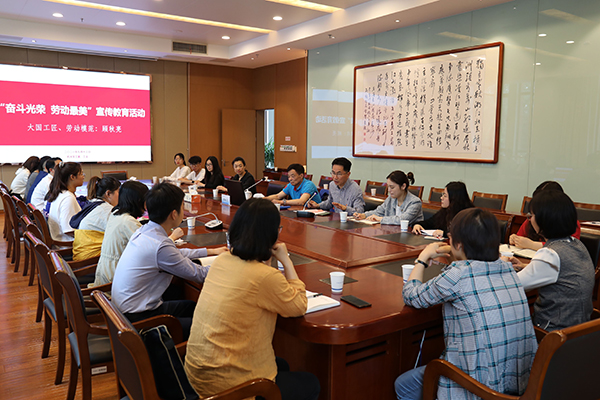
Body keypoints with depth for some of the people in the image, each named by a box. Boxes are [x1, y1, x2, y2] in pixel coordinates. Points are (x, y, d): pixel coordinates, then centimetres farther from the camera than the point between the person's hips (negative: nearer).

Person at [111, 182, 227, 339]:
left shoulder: (144, 231, 1)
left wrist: (211, 251, 25)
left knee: (192, 306, 17)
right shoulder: (160, 246, -27)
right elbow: (199, 275, -15)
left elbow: (177, 254, 20)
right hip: (136, 319, -10)